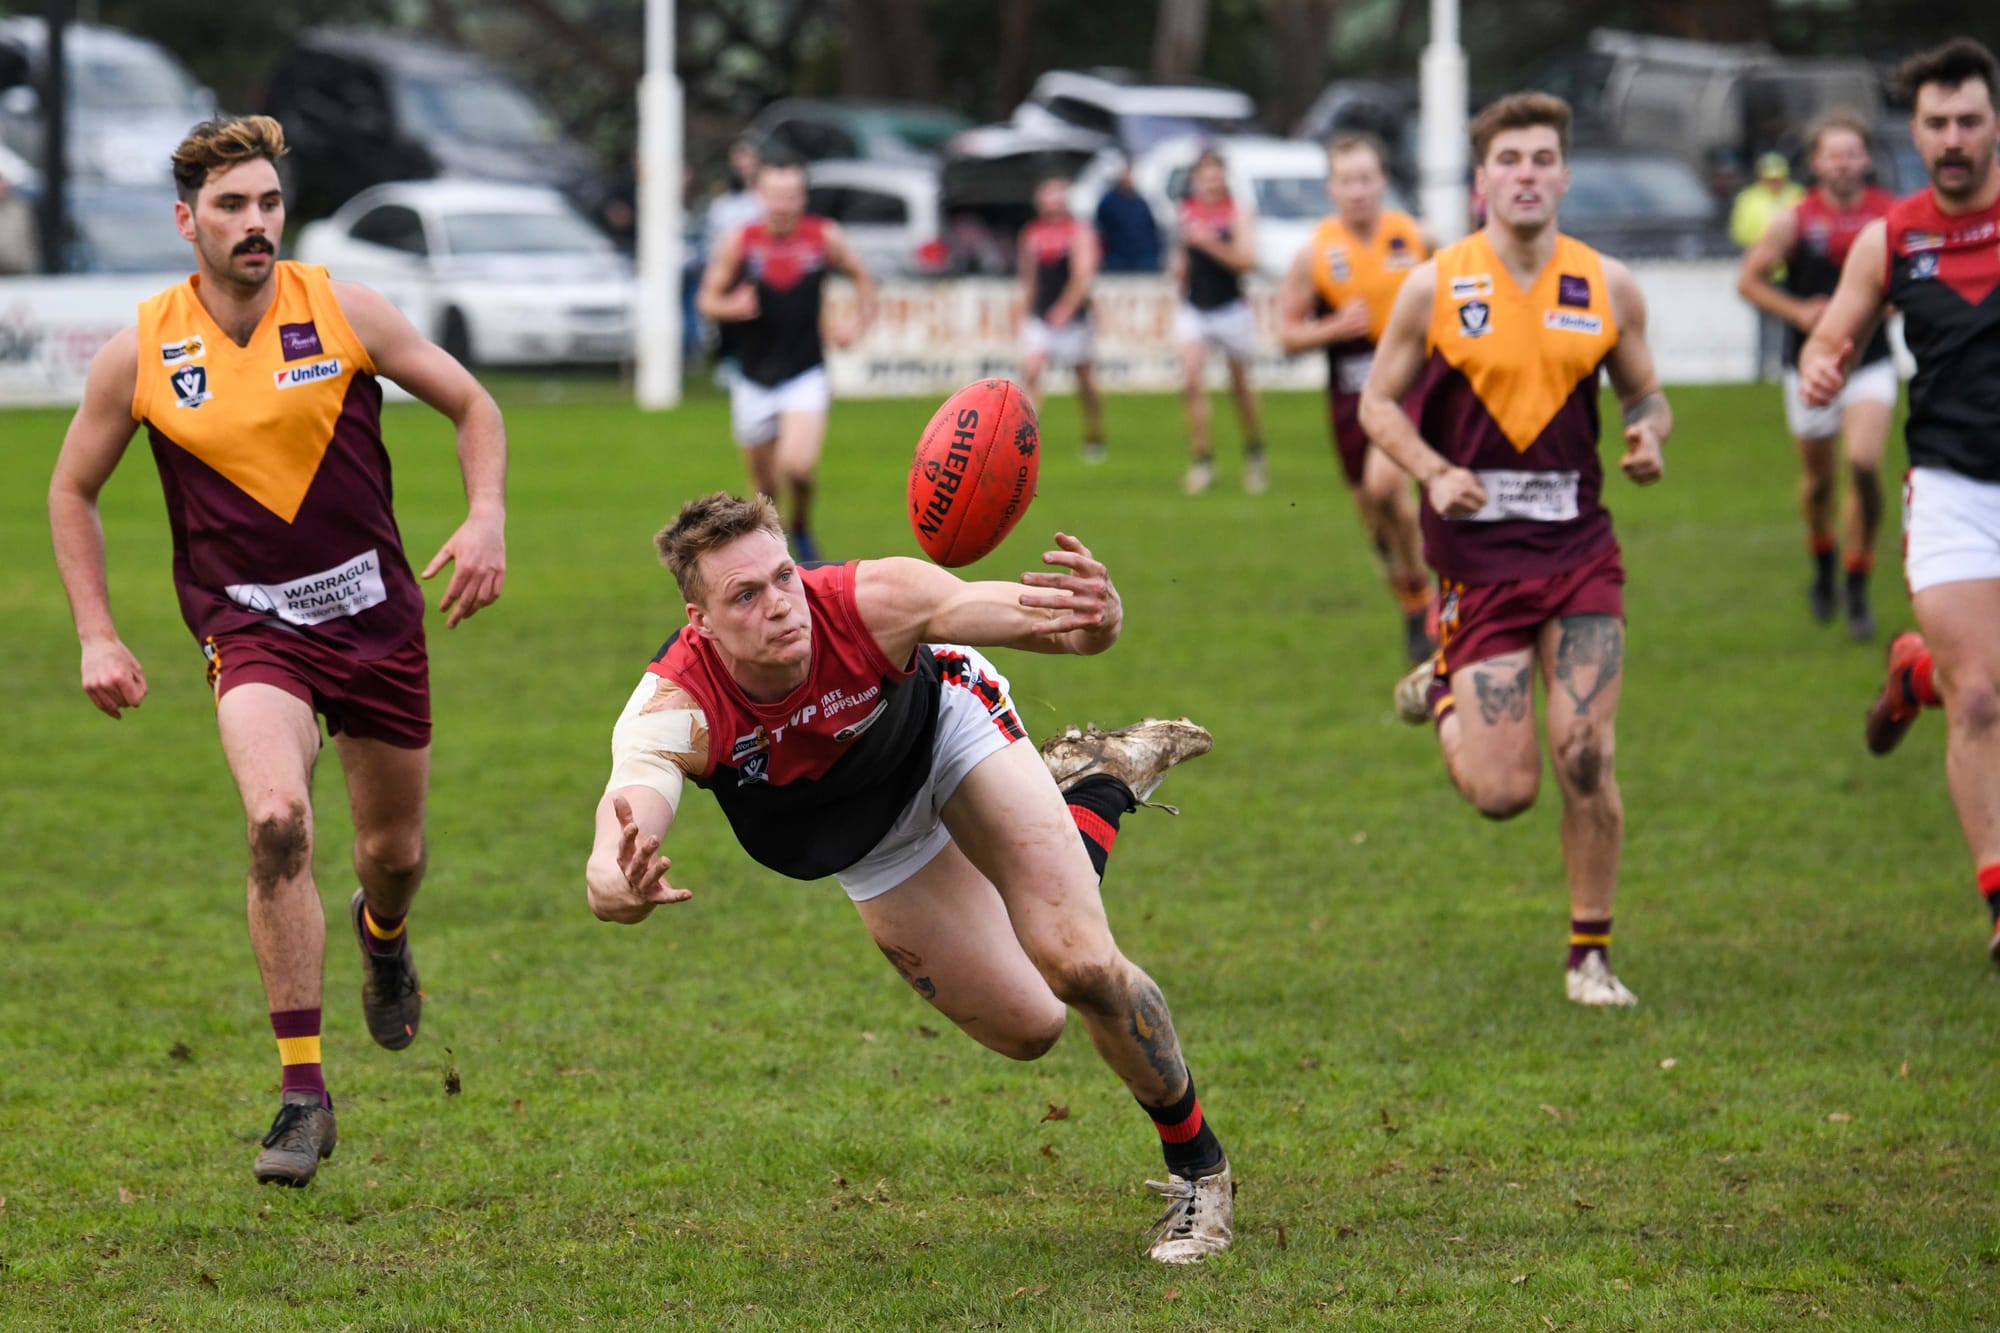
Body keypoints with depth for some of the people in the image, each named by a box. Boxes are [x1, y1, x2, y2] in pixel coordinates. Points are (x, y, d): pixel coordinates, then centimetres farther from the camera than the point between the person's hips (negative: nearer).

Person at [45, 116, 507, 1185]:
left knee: (394, 851, 13)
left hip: (374, 613, 2)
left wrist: (487, 519, -11)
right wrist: (95, 637, 1)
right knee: (276, 818, -27)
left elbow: (470, 405, 5)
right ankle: (302, 1089, -20)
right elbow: (72, 490, 8)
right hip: (250, 624, -2)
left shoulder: (342, 311, -6)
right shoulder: (140, 353, -6)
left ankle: (381, 932, 54)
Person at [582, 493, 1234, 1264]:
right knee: (1027, 1028, 7)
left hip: (949, 729, -2)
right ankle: (1094, 790, 35)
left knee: (1077, 964, -19)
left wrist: (1097, 619, -65)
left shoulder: (873, 601, -40)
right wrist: (616, 887, -83)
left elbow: (1048, 619, -40)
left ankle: (1197, 1165, 11)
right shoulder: (673, 709, -40)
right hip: (870, 846, 2)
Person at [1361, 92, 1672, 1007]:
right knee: (1503, 791, -5)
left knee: (1584, 758, -9)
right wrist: (1435, 472, -13)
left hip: (1580, 551, 2)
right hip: (1476, 554, -2)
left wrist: (1650, 435, -9)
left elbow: (1644, 391, 15)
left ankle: (1590, 954, 9)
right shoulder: (1435, 287, -3)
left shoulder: (1609, 287, 3)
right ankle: (1440, 693, 30)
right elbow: (1379, 402, 5)